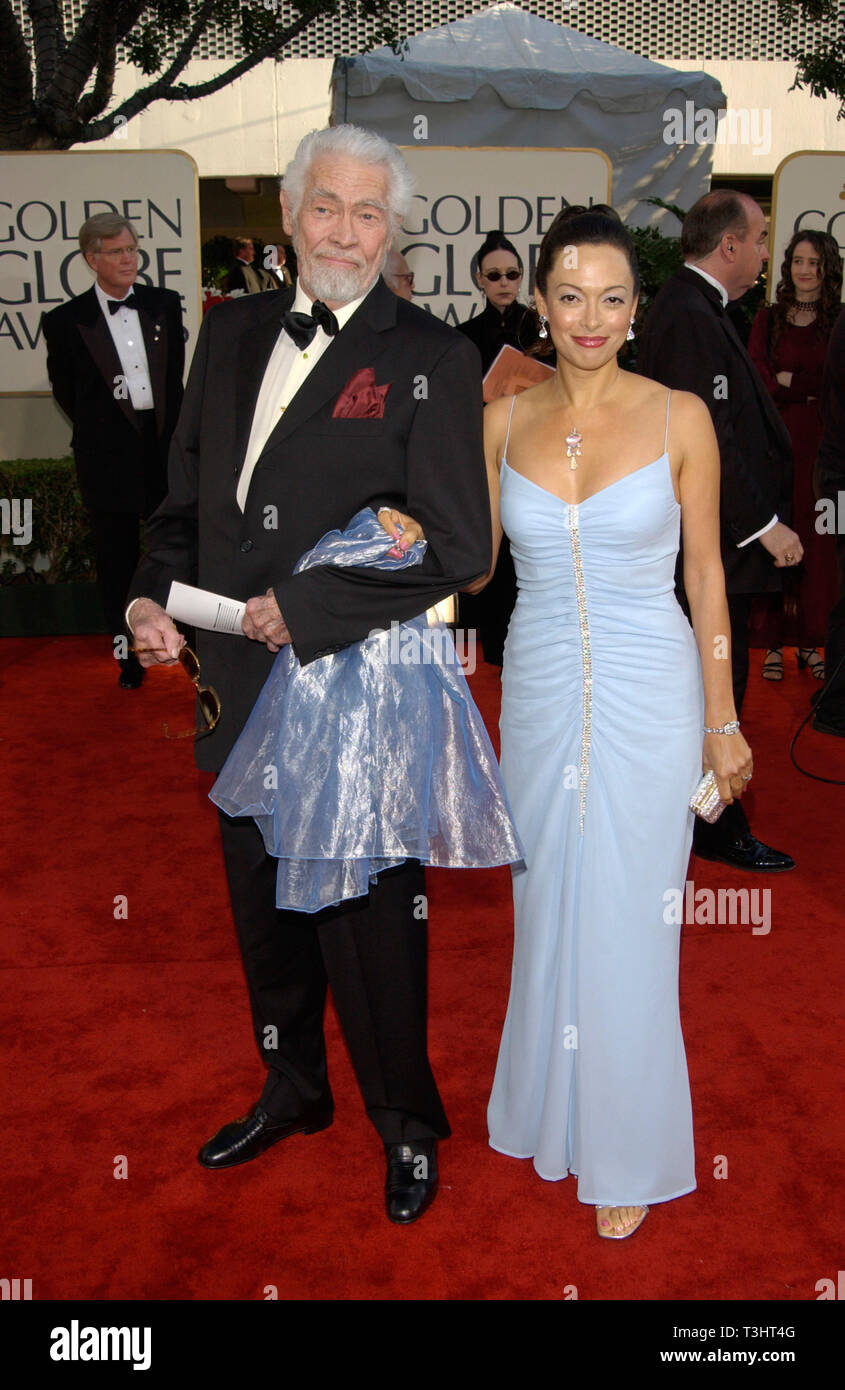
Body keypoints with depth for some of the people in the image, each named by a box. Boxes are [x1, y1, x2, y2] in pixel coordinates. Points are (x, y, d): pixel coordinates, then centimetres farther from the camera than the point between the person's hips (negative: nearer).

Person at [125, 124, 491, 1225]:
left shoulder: (431, 357, -9)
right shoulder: (231, 332, 9)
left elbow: (458, 551, -13)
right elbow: (189, 494, 16)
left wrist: (307, 608, -17)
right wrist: (154, 593, -2)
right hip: (242, 689, 6)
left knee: (370, 927, 6)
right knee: (264, 909, 20)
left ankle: (405, 1124, 32)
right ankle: (293, 1091, 45)